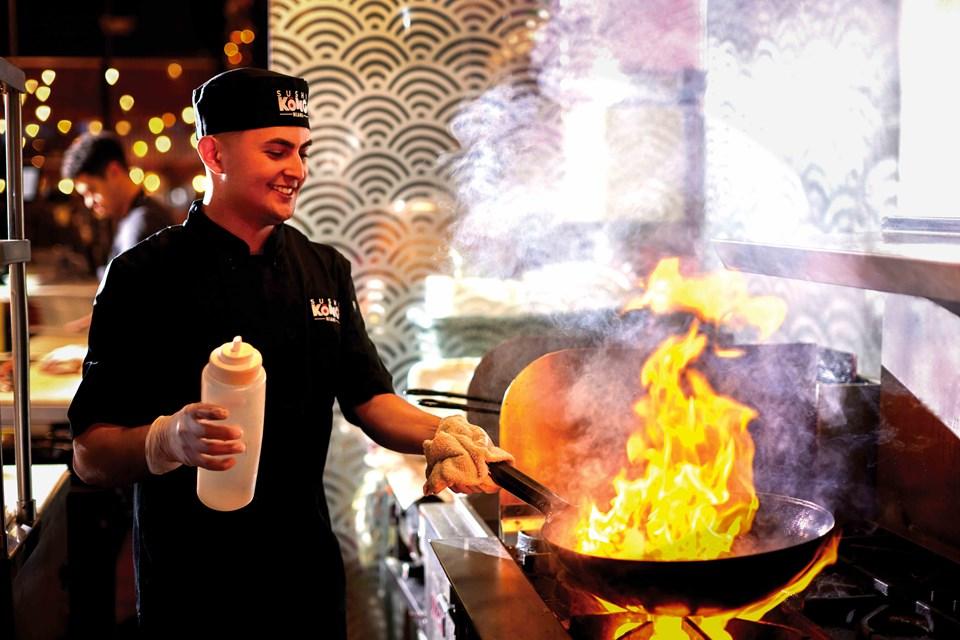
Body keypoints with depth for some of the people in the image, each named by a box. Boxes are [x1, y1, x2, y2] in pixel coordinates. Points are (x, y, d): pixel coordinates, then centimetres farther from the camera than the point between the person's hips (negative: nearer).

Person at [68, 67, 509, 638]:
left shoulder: (326, 270, 5)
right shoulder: (146, 277, -12)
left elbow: (368, 400, 5)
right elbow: (91, 455, -14)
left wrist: (440, 434, -15)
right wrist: (168, 440, -34)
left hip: (310, 570, 5)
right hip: (193, 586, -4)